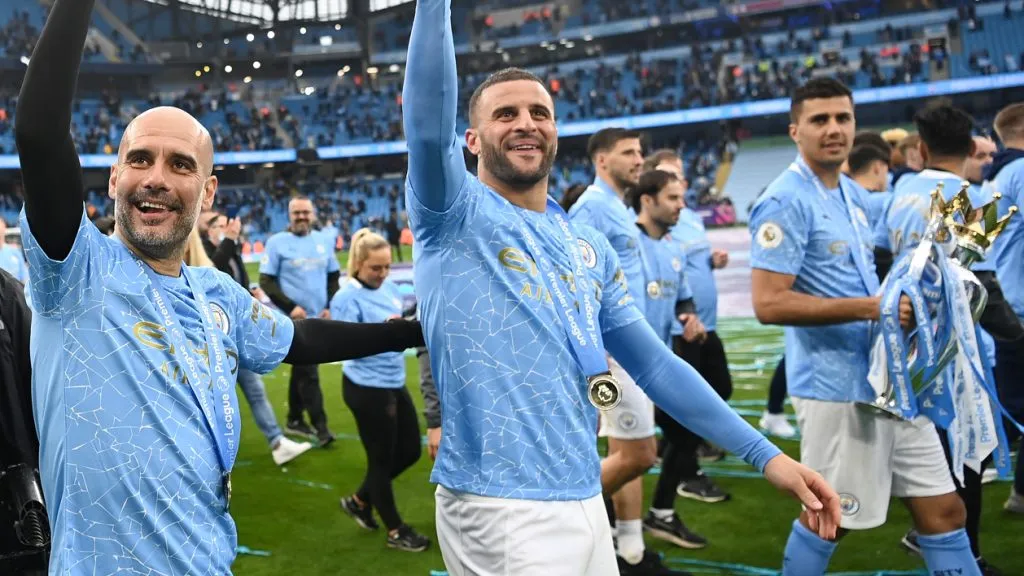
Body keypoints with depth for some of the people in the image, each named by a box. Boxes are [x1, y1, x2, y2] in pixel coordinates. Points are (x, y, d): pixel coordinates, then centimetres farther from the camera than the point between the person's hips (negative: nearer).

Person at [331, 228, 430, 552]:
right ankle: (395, 531, 22)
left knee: (410, 451, 16)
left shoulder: (389, 287, 5)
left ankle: (359, 501, 34)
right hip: (366, 389, -8)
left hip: (394, 383, 8)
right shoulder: (347, 298, -17)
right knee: (381, 459, 6)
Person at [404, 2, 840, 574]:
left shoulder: (591, 247, 13)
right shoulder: (454, 214, -4)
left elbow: (654, 362, 14)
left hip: (585, 501, 7)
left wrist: (765, 453, 8)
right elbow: (429, 120, -25)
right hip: (502, 511, -7)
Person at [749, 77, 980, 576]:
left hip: (890, 377, 8)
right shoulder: (786, 202, -15)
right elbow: (769, 303, -23)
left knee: (943, 508, 11)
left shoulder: (853, 194, 13)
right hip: (836, 385, -8)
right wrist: (870, 307, -24)